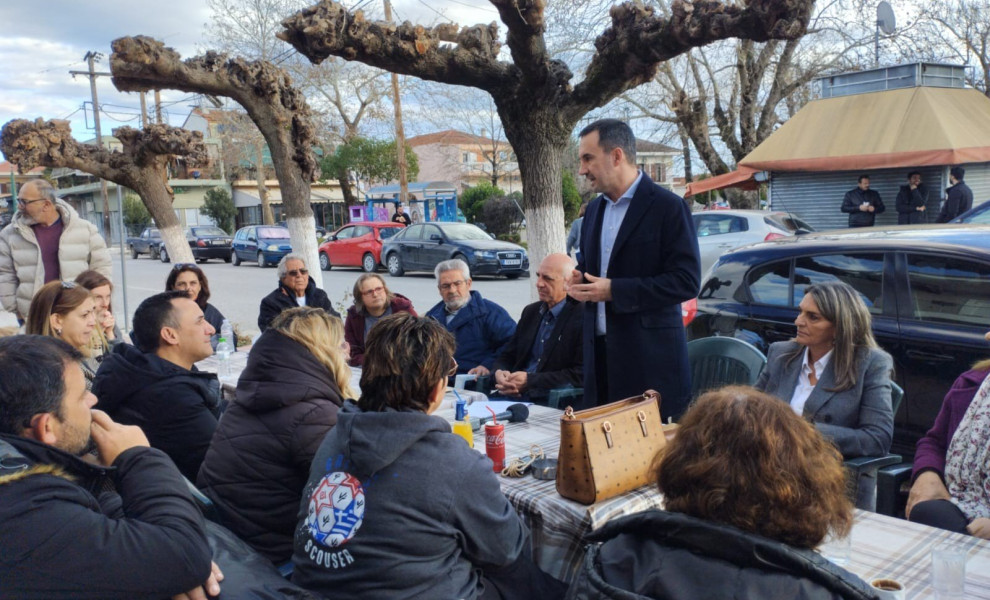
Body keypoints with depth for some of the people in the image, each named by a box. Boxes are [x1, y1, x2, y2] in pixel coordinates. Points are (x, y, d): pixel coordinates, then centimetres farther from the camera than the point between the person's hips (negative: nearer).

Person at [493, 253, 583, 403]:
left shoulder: (582, 317, -7)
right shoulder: (531, 311, 16)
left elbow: (581, 374, -14)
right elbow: (507, 356, 19)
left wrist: (529, 380, -17)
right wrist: (499, 372, -6)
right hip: (515, 396, 7)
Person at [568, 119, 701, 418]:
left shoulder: (668, 207, -8)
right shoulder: (595, 209, 14)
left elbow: (687, 281, -14)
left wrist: (614, 290, -19)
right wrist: (579, 279, 1)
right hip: (600, 355, 6)